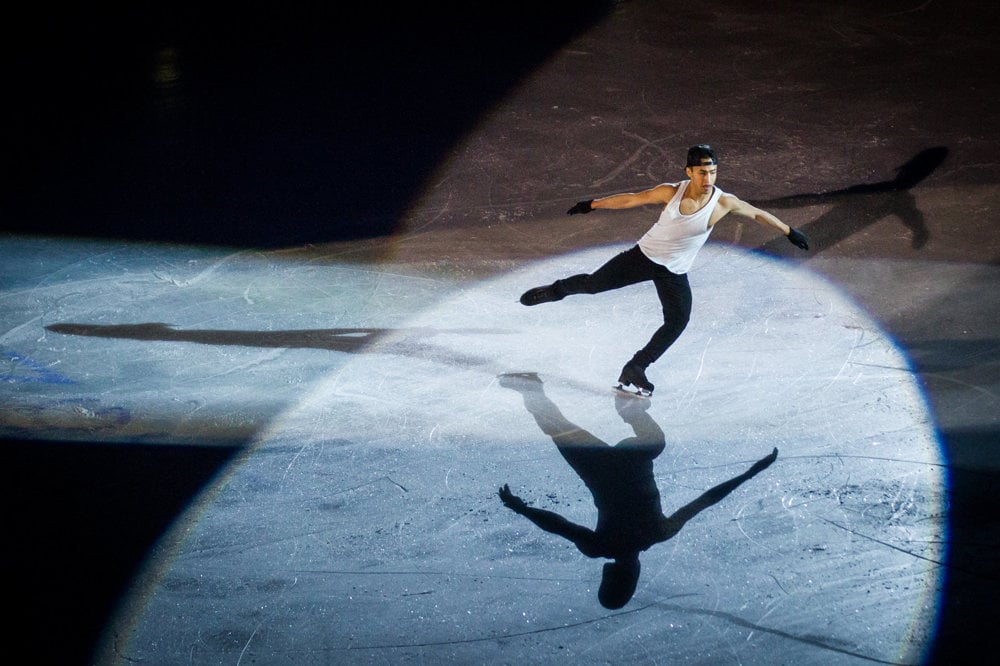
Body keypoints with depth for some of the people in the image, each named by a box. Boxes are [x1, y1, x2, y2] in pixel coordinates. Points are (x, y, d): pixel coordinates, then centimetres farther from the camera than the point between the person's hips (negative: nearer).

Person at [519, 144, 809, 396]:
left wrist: (789, 231, 2)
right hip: (644, 256, -1)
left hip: (674, 273, 1)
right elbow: (631, 199, -7)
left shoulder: (724, 203, -19)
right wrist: (592, 204, -2)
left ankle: (635, 370, 3)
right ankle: (556, 290, 35)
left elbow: (758, 213, -4)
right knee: (593, 284, 2)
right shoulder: (671, 192, -18)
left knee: (677, 322, -10)